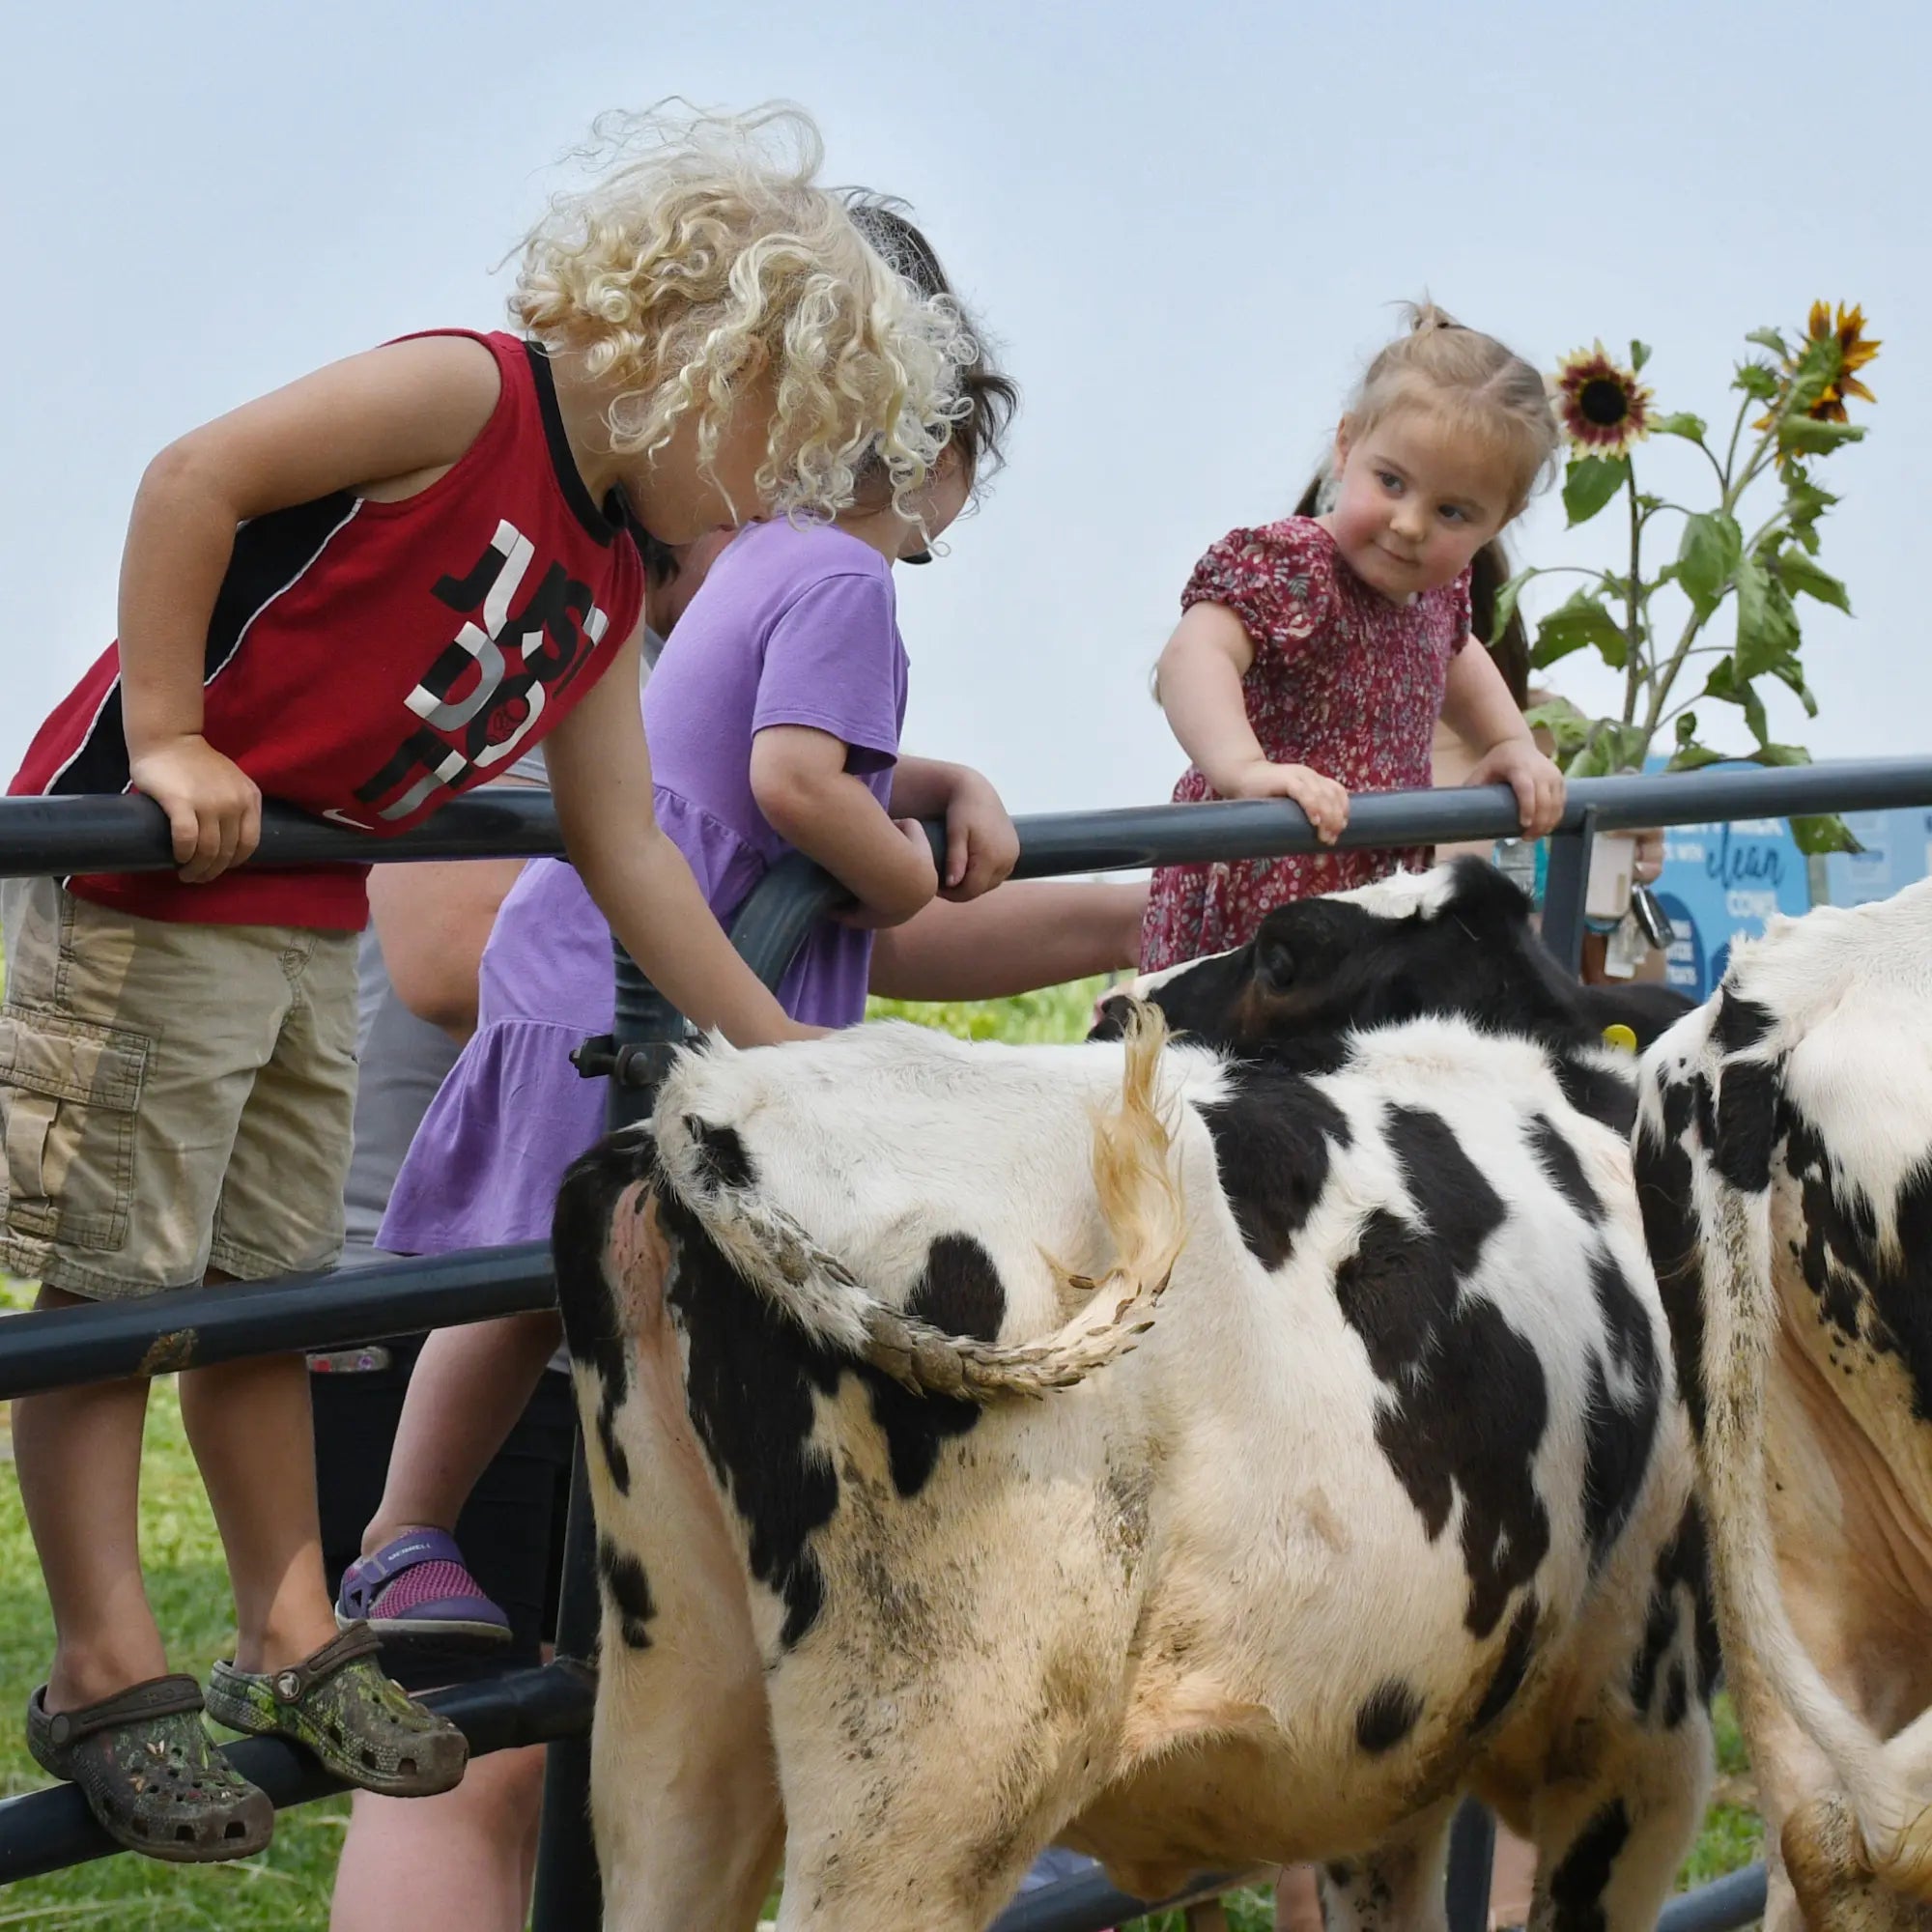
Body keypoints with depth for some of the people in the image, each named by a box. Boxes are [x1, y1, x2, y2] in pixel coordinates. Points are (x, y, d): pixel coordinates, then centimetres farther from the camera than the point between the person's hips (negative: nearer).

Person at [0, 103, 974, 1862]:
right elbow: (195, 477, -21)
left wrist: (780, 1052, 12)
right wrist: (166, 741, -21)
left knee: (271, 1285, 14)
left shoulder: (609, 588, 10)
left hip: (308, 924, 9)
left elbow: (628, 855, 13)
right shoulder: (466, 395, -16)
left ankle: (289, 1637, 23)